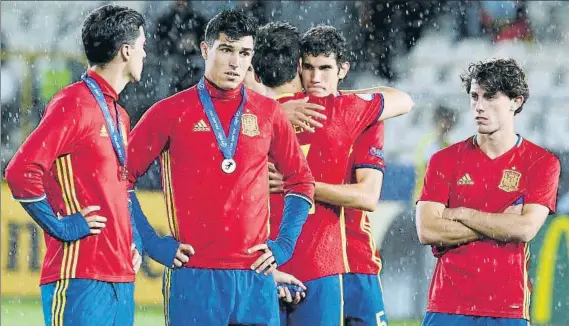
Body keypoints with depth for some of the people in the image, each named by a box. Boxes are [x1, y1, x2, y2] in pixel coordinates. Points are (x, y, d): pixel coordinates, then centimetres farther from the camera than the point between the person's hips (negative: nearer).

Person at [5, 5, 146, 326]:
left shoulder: (119, 115, 19)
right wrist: (61, 227, -13)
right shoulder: (73, 104, -9)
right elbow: (21, 172, -17)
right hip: (80, 277, -9)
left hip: (121, 276, 9)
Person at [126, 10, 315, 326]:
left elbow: (301, 181, 20)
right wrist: (154, 244, -1)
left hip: (255, 275, 3)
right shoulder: (171, 111, 2)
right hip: (194, 274, -3)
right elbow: (122, 178, 5)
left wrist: (284, 244, 8)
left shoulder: (268, 113, 10)